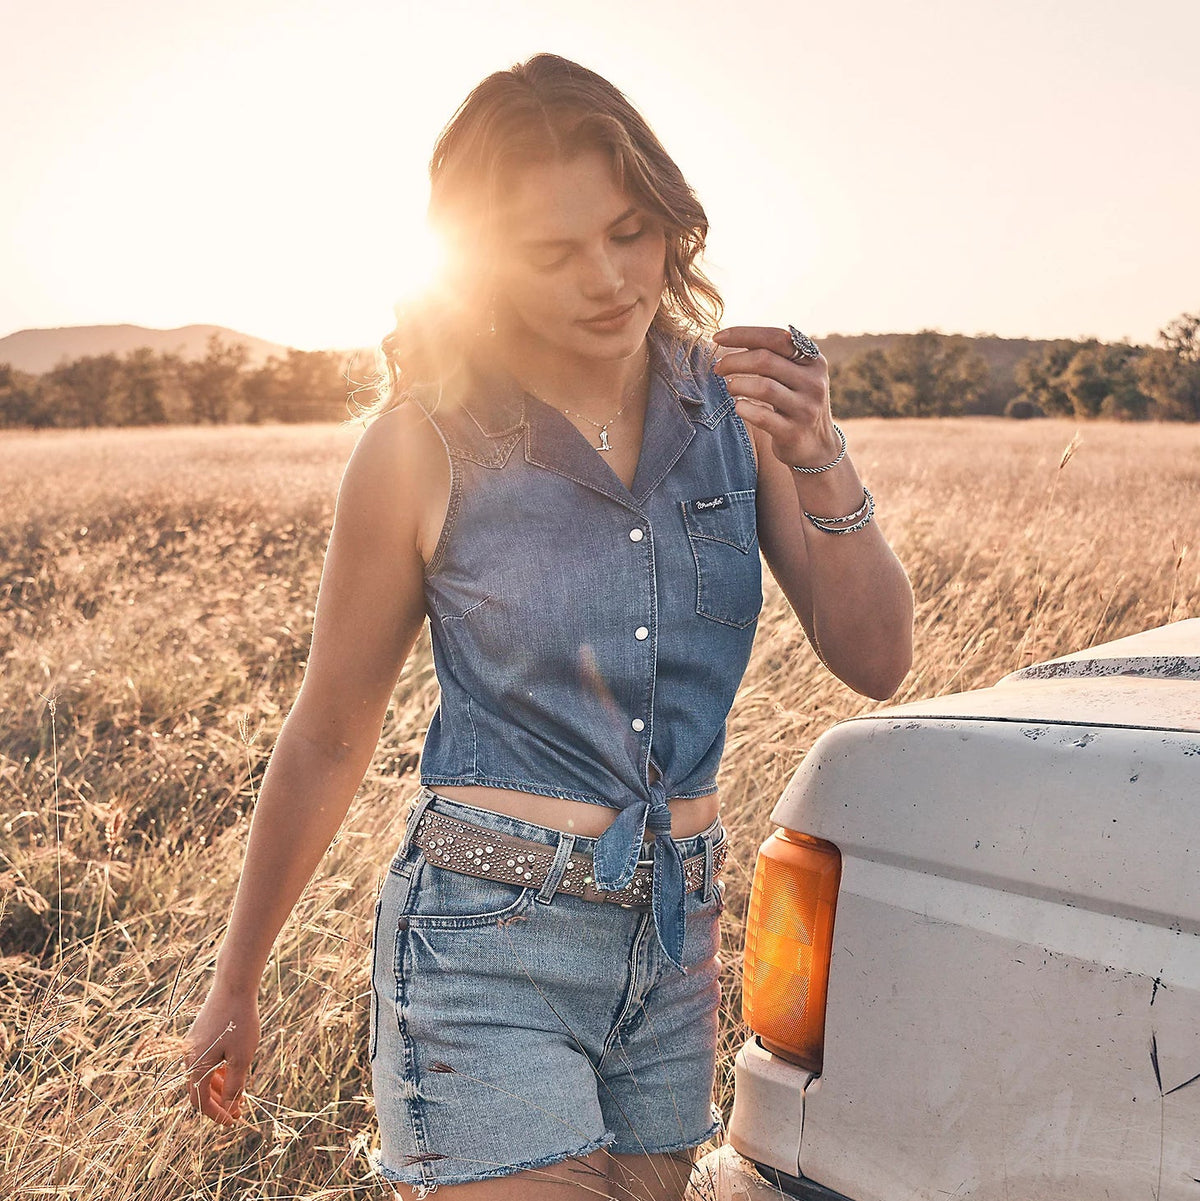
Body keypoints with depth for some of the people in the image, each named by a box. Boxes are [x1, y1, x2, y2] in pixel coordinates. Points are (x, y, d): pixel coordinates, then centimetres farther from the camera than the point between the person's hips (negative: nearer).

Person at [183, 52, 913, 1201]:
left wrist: (821, 466, -19)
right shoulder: (425, 444, -11)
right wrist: (234, 986, 6)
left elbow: (875, 663, -2)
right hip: (488, 952, -4)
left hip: (673, 946, 4)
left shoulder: (734, 397, -2)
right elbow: (328, 739, -2)